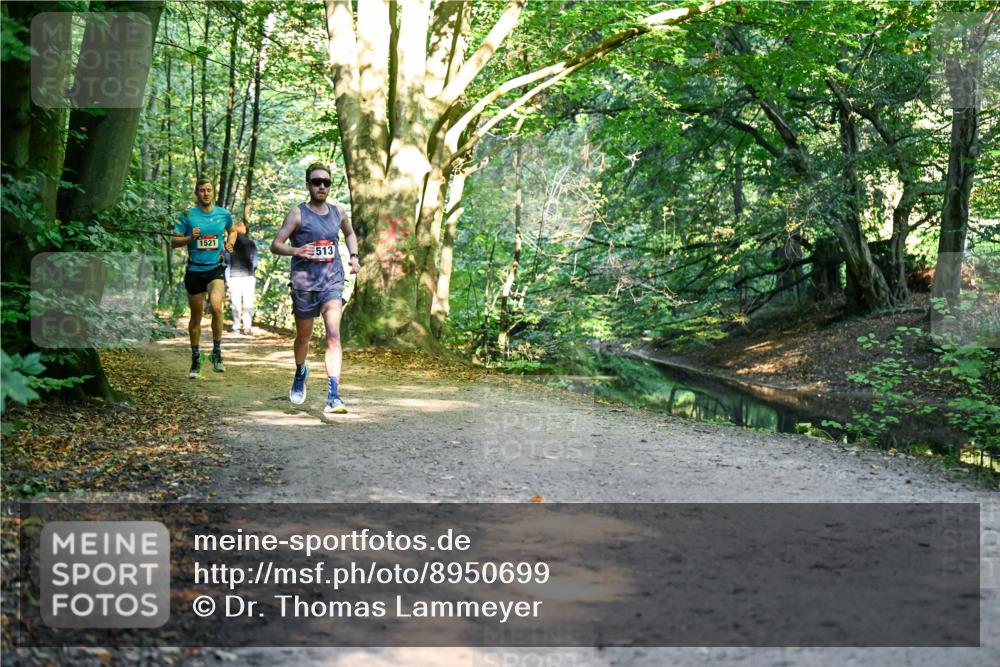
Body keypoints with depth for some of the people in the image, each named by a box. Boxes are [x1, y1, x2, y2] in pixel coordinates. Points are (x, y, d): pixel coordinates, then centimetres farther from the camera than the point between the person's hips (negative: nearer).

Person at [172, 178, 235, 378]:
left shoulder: (224, 214, 4)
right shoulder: (187, 215, -1)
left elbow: (232, 231, 24)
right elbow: (174, 241, 1)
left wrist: (229, 243, 4)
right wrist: (190, 238, -18)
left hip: (216, 268, 0)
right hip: (195, 270, 0)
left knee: (216, 307, -24)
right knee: (196, 316, 9)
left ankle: (217, 351, -6)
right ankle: (195, 360, 23)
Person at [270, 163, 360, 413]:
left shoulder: (339, 212, 8)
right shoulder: (298, 214, -4)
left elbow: (349, 234, 29)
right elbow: (276, 245, -6)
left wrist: (354, 256, 12)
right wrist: (296, 250, -26)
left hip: (332, 281, 2)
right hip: (304, 282, -1)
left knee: (333, 333, -16)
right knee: (304, 337, 15)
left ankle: (333, 396, -21)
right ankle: (300, 374, 47)